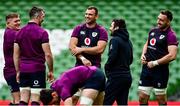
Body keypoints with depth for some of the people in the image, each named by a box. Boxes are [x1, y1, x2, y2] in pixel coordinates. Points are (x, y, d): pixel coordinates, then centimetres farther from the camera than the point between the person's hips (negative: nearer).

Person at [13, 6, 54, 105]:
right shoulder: (42, 32, -9)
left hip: (23, 70, 5)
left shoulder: (20, 32, 8)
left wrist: (18, 71, 16)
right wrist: (51, 71, -1)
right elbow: (48, 54, -11)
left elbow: (16, 55, 10)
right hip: (38, 69, -5)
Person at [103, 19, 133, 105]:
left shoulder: (115, 40, -10)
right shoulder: (128, 41, 15)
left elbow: (112, 57, -19)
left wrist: (106, 67, -3)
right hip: (127, 76, 8)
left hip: (116, 76, -8)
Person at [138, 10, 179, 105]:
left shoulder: (171, 35, -12)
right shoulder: (153, 31, 11)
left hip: (160, 71, -7)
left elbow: (172, 55, -22)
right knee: (142, 98, 5)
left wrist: (155, 63, -17)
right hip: (146, 68, 7)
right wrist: (143, 54, 8)